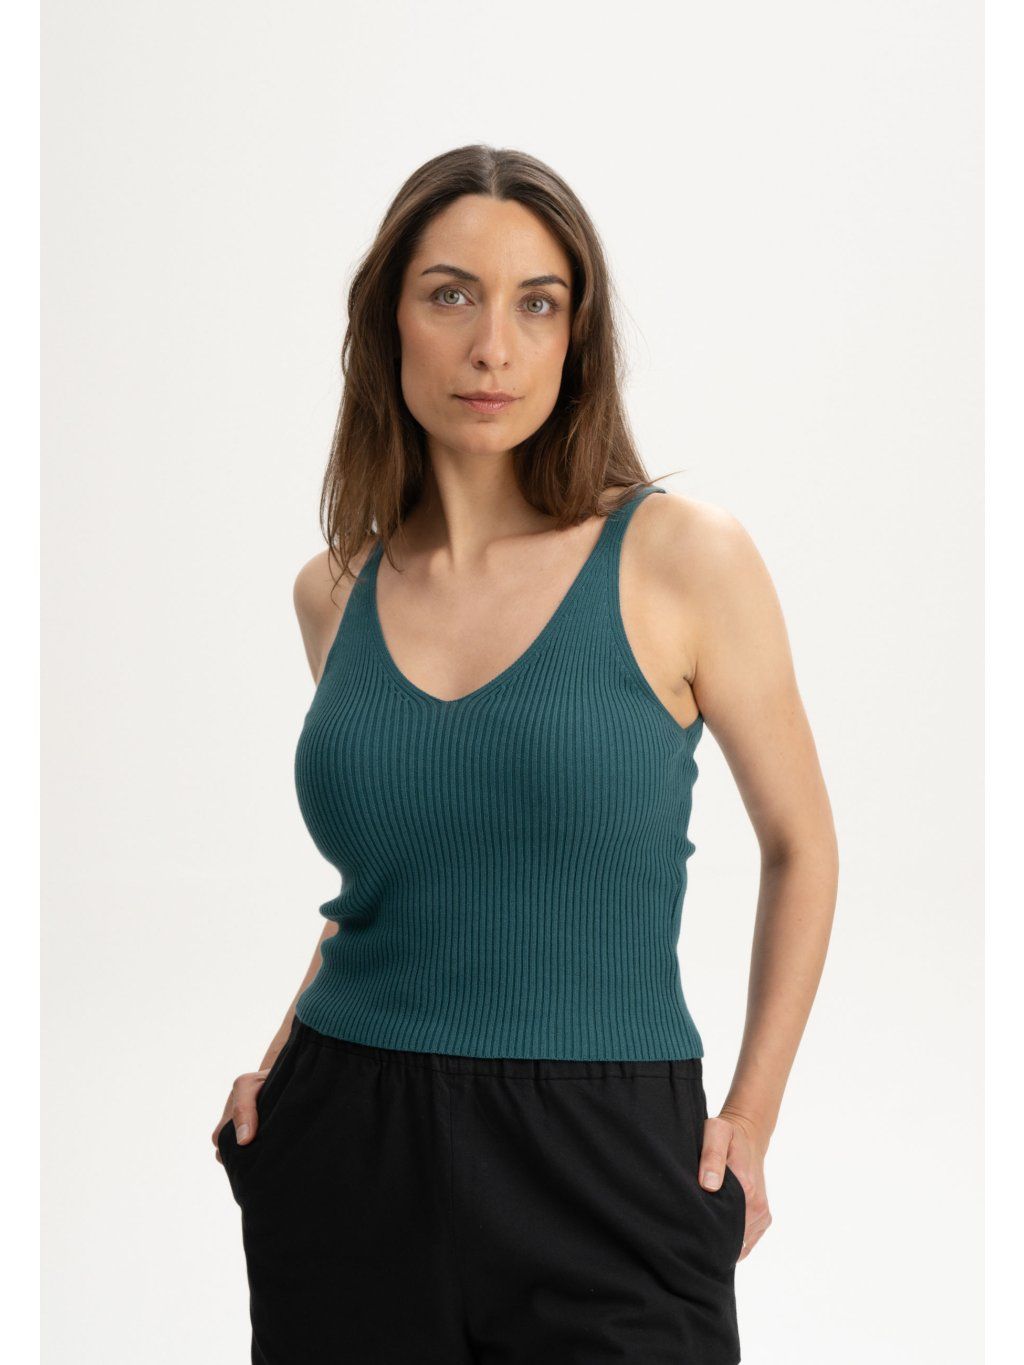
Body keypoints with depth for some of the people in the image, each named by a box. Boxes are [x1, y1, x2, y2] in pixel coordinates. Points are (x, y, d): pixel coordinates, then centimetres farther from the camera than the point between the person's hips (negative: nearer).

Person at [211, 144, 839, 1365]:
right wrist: (282, 1060, 6)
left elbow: (800, 846, 4)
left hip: (603, 1173, -3)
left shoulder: (680, 557, -6)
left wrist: (750, 1120, 0)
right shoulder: (334, 591, 4)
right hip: (347, 1167, 3)